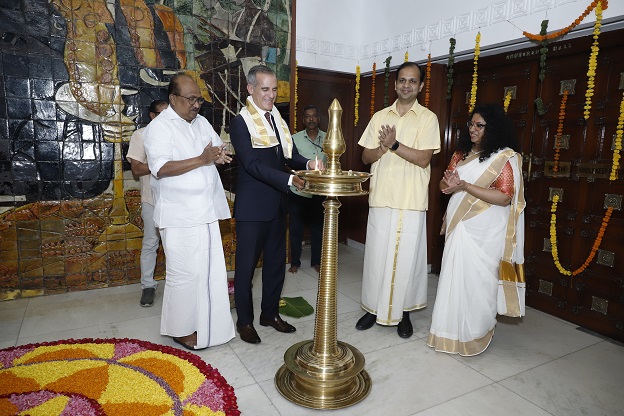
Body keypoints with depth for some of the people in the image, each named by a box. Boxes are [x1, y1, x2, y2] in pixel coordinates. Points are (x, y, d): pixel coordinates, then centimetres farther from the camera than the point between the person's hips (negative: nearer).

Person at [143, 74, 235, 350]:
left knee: (210, 270, 12)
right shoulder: (159, 127, -9)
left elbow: (219, 148, 18)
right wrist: (201, 160, -24)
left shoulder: (201, 122, 13)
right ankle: (182, 329, 20)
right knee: (185, 273, 1)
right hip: (180, 215, -7)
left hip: (207, 211, 7)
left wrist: (220, 155, -7)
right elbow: (160, 168, -20)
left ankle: (207, 323, 28)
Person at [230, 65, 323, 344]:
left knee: (276, 262, 15)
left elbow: (290, 155, 8)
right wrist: (290, 180, -28)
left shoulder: (278, 119, 11)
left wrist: (308, 164, -13)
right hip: (252, 206, -7)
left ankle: (270, 313, 33)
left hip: (277, 203, 7)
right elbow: (253, 165, -20)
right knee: (246, 265, 6)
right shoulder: (240, 122, -11)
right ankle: (244, 321, 24)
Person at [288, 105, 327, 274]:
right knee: (295, 229, 7)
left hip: (319, 193, 2)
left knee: (318, 229, 11)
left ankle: (316, 261, 29)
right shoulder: (295, 138, -2)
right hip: (298, 192, -1)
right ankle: (295, 262, 24)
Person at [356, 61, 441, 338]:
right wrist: (383, 147, -12)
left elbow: (423, 159, -9)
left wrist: (394, 144, -15)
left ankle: (402, 312, 22)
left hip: (411, 202, -2)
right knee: (376, 255, 8)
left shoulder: (427, 118, 1)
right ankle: (374, 309, 24)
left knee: (406, 258, 4)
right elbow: (366, 156, 7)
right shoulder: (380, 117, 11)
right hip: (381, 198, 3)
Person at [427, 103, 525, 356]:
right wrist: (450, 184, -10)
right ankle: (452, 331, 26)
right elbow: (444, 184, 14)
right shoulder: (461, 154, 12)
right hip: (458, 226, 6)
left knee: (476, 281, 1)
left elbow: (505, 198, -16)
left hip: (484, 231, -6)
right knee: (454, 278, 10)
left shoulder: (506, 157, -8)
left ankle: (475, 335, 20)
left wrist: (465, 186, -21)